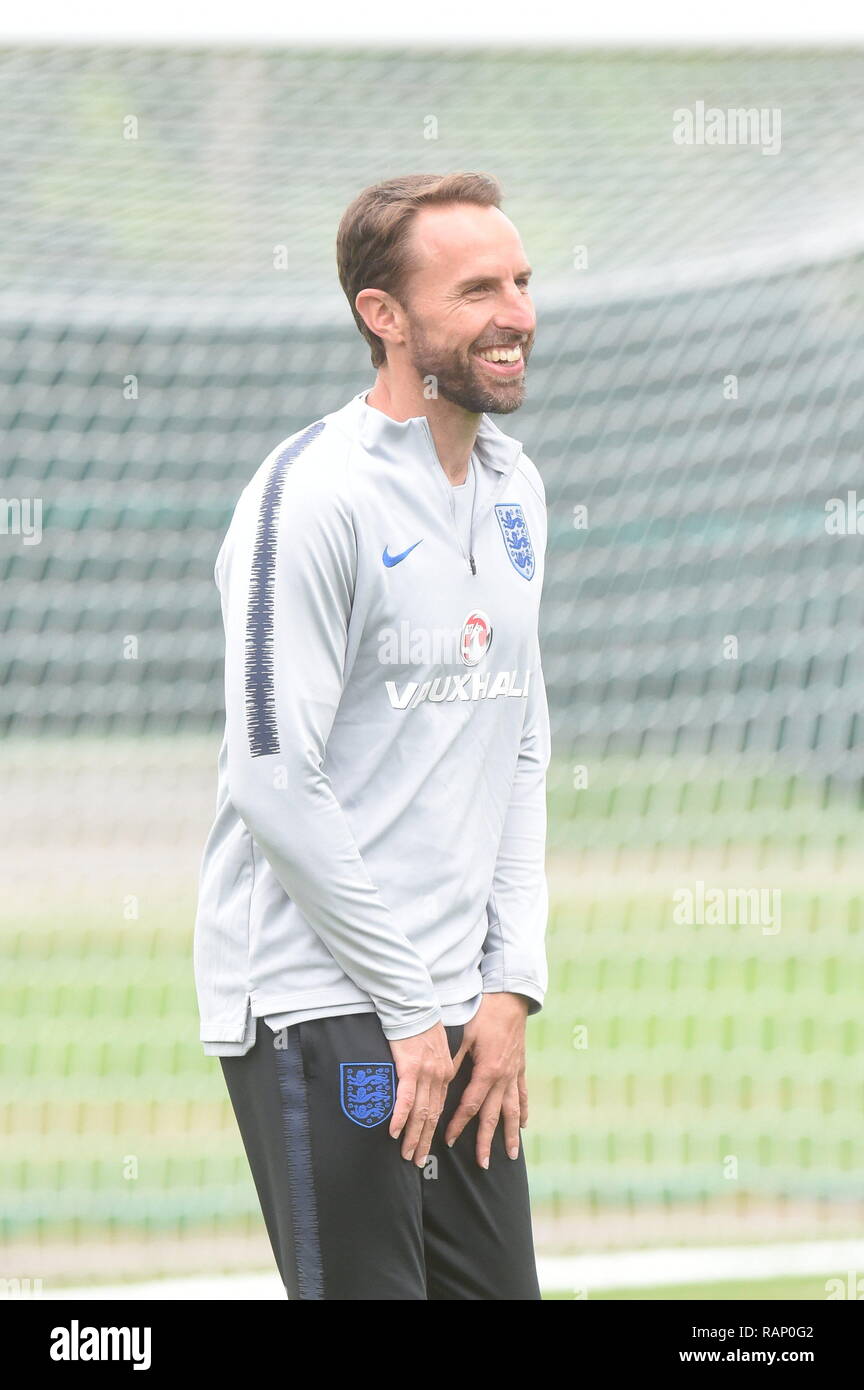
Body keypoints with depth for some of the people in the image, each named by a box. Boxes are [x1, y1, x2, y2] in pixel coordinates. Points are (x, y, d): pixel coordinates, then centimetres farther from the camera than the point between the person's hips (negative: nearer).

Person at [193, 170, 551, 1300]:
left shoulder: (510, 488, 12)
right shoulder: (315, 494, -13)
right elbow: (274, 781, -16)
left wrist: (512, 987, 6)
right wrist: (412, 1008, -13)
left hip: (457, 1012, 8)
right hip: (321, 1010, -8)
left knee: (499, 1287, 8)